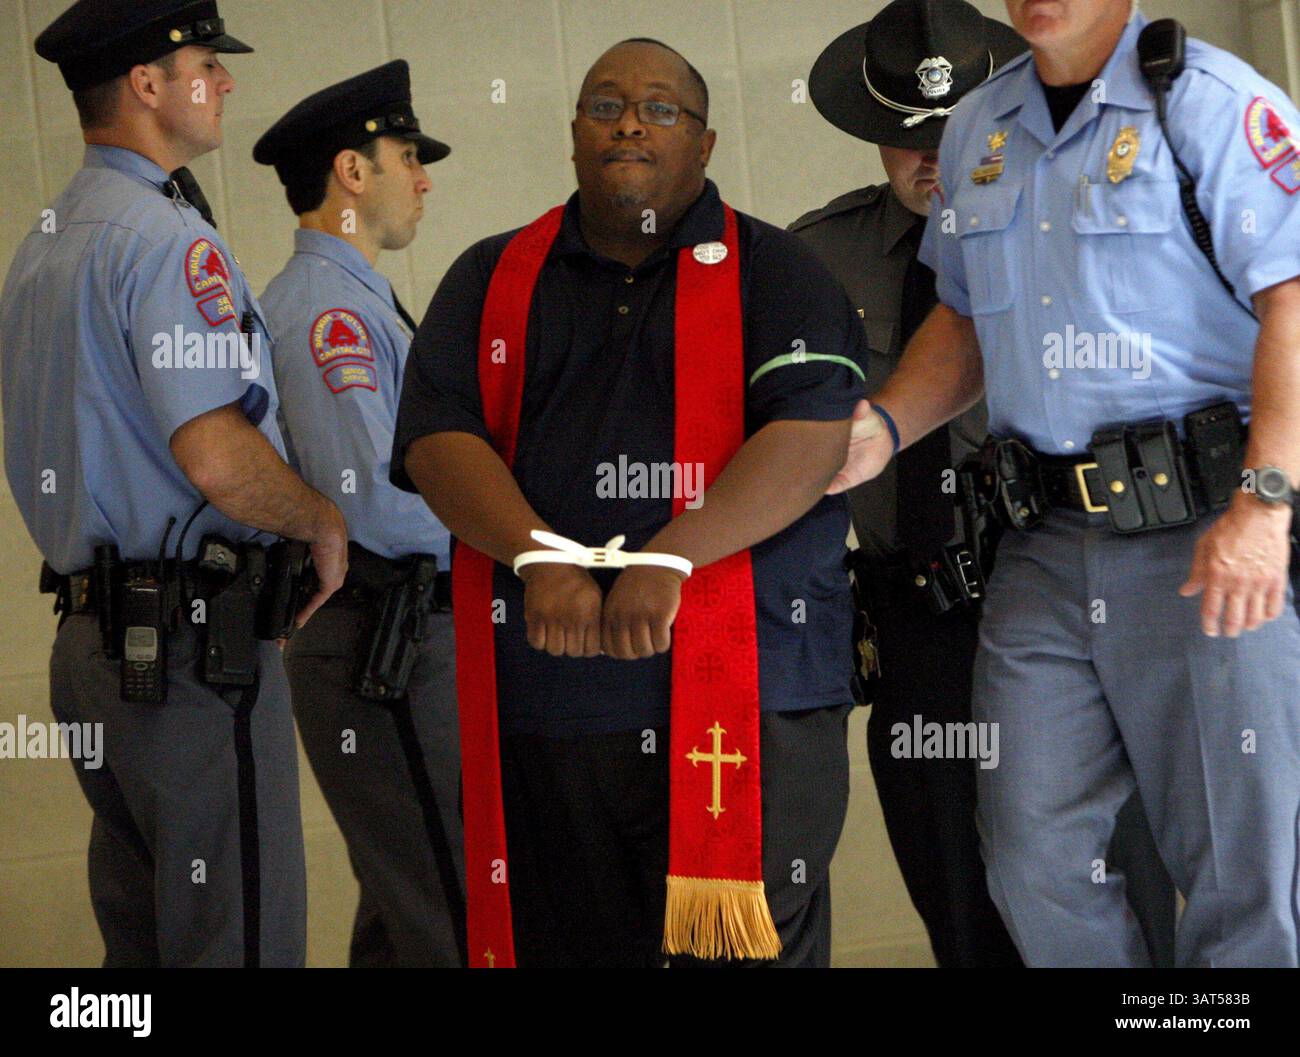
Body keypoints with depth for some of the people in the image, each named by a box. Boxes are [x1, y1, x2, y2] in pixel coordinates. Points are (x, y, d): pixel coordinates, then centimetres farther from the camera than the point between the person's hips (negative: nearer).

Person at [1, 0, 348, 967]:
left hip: (90, 632, 10)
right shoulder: (167, 237, -14)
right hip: (193, 644, -10)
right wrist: (325, 523, -6)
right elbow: (218, 457, -23)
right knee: (239, 936, -6)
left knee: (140, 933, 15)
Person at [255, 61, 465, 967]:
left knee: (407, 907, 16)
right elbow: (373, 499, -24)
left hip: (409, 644, 11)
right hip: (387, 653, -11)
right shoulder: (328, 311, -14)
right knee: (455, 926, -11)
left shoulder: (358, 303, 20)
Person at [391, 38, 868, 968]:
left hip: (746, 696, -2)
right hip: (540, 697, 3)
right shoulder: (492, 280, 17)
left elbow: (812, 437, -7)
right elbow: (437, 437, 4)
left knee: (751, 947, -5)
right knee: (567, 946, 7)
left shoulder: (777, 274, 8)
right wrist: (540, 557, -14)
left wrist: (669, 558, -18)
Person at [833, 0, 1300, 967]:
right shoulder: (976, 130, 16)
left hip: (1202, 533, -6)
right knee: (1036, 852, 7)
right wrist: (884, 426, 9)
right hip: (1044, 542, 6)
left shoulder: (1209, 101, -5)